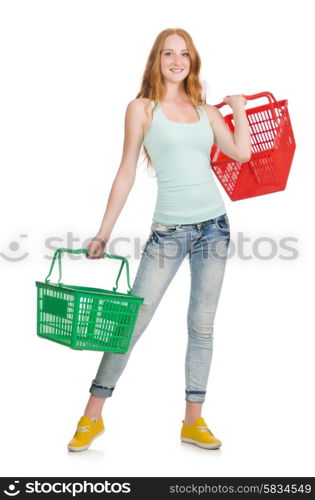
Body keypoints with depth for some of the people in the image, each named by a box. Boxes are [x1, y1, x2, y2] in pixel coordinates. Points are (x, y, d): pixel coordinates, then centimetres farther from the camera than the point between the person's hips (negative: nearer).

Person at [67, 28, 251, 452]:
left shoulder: (205, 110, 12)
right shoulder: (142, 108, 2)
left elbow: (242, 153, 0)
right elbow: (126, 172, -1)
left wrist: (238, 106, 8)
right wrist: (104, 232, -3)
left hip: (214, 224, 4)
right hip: (169, 229, -4)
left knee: (202, 326, 7)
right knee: (132, 321, -3)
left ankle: (193, 421, 18)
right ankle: (92, 417, 10)